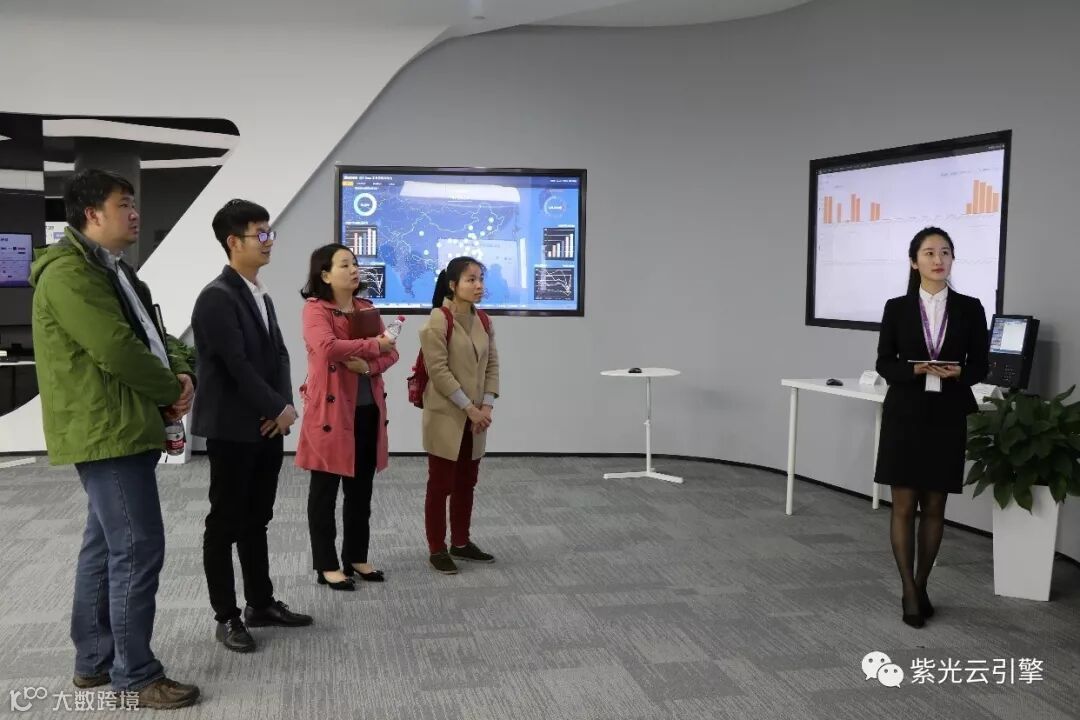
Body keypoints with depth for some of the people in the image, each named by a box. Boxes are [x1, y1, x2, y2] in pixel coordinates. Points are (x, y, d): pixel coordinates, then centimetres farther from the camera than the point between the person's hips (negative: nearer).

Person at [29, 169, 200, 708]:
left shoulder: (113, 270, 18)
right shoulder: (69, 272, -16)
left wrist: (183, 375, -3)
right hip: (107, 431, -11)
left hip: (123, 428, 11)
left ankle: (94, 660, 26)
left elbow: (155, 334, 18)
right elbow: (117, 350, -23)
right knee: (139, 550, -7)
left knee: (105, 545, 15)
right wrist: (173, 393, -9)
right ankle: (136, 674, 3)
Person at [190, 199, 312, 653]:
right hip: (232, 429, -8)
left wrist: (286, 405, -4)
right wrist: (279, 408, -13)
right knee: (225, 524, 3)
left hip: (267, 426, 8)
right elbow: (237, 365, -20)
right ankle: (226, 616, 13)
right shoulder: (217, 297, -14)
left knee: (257, 520, 16)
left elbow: (278, 355, 12)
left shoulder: (261, 296, 15)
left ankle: (261, 603, 26)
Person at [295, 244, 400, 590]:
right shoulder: (315, 309, -9)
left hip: (368, 410, 7)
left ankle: (356, 557, 27)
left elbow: (390, 353, 7)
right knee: (325, 491, 4)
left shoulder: (367, 309, 12)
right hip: (330, 411, -6)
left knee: (361, 490, 14)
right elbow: (327, 347, -27)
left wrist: (369, 365, -14)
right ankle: (326, 565, 14)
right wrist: (373, 345, -17)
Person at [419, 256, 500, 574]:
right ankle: (437, 549, 12)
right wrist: (469, 408, -16)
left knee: (466, 483, 15)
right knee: (441, 485, 2)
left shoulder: (483, 320, 8)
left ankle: (461, 542, 28)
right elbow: (439, 370, -17)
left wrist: (487, 405, -4)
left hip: (476, 418, 7)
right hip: (446, 416, -7)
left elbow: (492, 365, 9)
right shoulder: (438, 320, -13)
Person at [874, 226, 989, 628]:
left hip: (947, 418, 1)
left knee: (934, 507, 9)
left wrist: (956, 373, -18)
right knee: (903, 506, 1)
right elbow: (884, 364, 0)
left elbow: (980, 366, 3)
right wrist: (917, 370, -19)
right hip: (904, 415, -1)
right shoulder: (897, 308, 0)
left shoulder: (969, 308, 2)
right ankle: (909, 592, 10)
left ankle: (921, 585, 25)